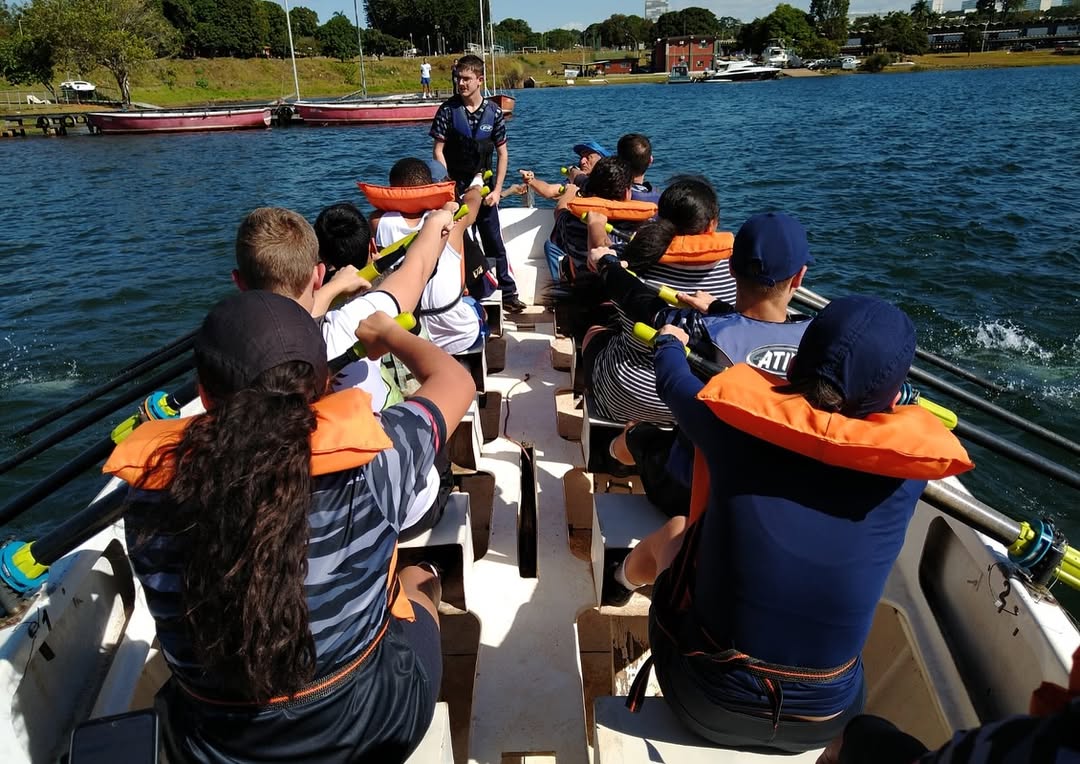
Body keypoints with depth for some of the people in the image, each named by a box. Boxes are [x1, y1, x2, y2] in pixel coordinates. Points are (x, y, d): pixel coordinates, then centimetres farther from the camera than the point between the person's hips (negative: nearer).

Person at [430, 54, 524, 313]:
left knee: (494, 240, 2)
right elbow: (438, 150, -4)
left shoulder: (494, 112, -2)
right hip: (455, 185, 0)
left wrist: (497, 190, -4)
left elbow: (502, 153, 3)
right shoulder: (448, 109, -5)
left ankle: (508, 293, 11)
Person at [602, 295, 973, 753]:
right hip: (824, 722, 1)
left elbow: (671, 381, 4)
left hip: (702, 701, 0)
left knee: (674, 532, 25)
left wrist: (669, 342, 27)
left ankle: (619, 581, 56)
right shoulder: (904, 471, -15)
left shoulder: (734, 422, -18)